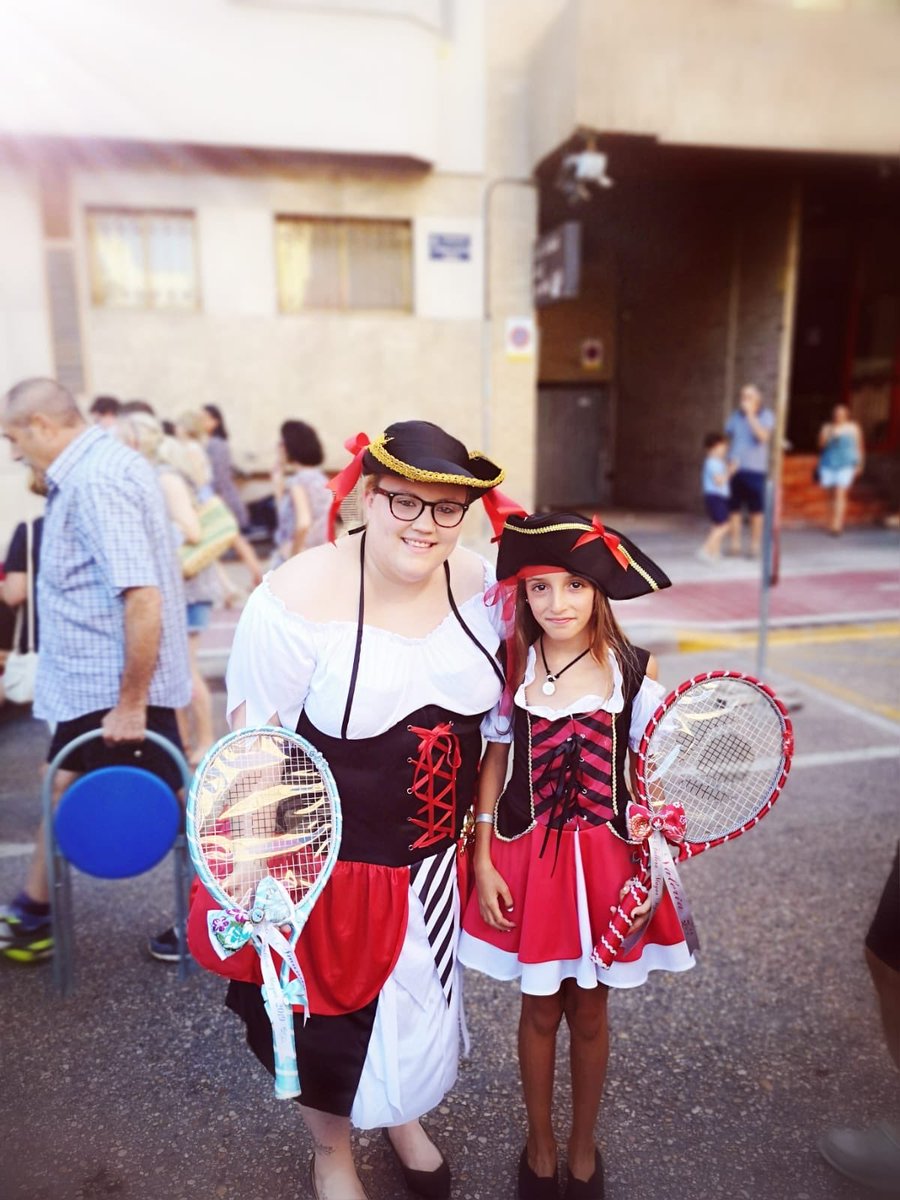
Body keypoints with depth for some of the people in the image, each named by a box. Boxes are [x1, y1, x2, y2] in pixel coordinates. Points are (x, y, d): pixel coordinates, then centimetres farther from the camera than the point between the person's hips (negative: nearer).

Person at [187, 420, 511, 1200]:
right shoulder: (300, 598, -24)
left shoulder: (478, 585, -10)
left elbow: (492, 717, 4)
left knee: (418, 998, 26)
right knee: (332, 1011, 20)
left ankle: (404, 1116, 61)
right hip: (327, 864, -4)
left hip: (434, 858, 4)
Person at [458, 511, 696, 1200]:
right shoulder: (509, 667, -9)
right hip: (528, 857, 0)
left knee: (589, 1014, 18)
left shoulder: (634, 669, -10)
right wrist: (483, 862, -2)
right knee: (540, 1011, 17)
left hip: (606, 858, 0)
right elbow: (493, 764, -1)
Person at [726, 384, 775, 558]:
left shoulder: (766, 415, 0)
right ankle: (735, 544, 11)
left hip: (755, 470, -2)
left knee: (756, 510, 1)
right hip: (735, 469, 3)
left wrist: (751, 414, -16)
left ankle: (755, 545, 9)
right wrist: (730, 460, 3)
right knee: (734, 508, 3)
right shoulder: (735, 415, 9)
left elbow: (763, 436, -16)